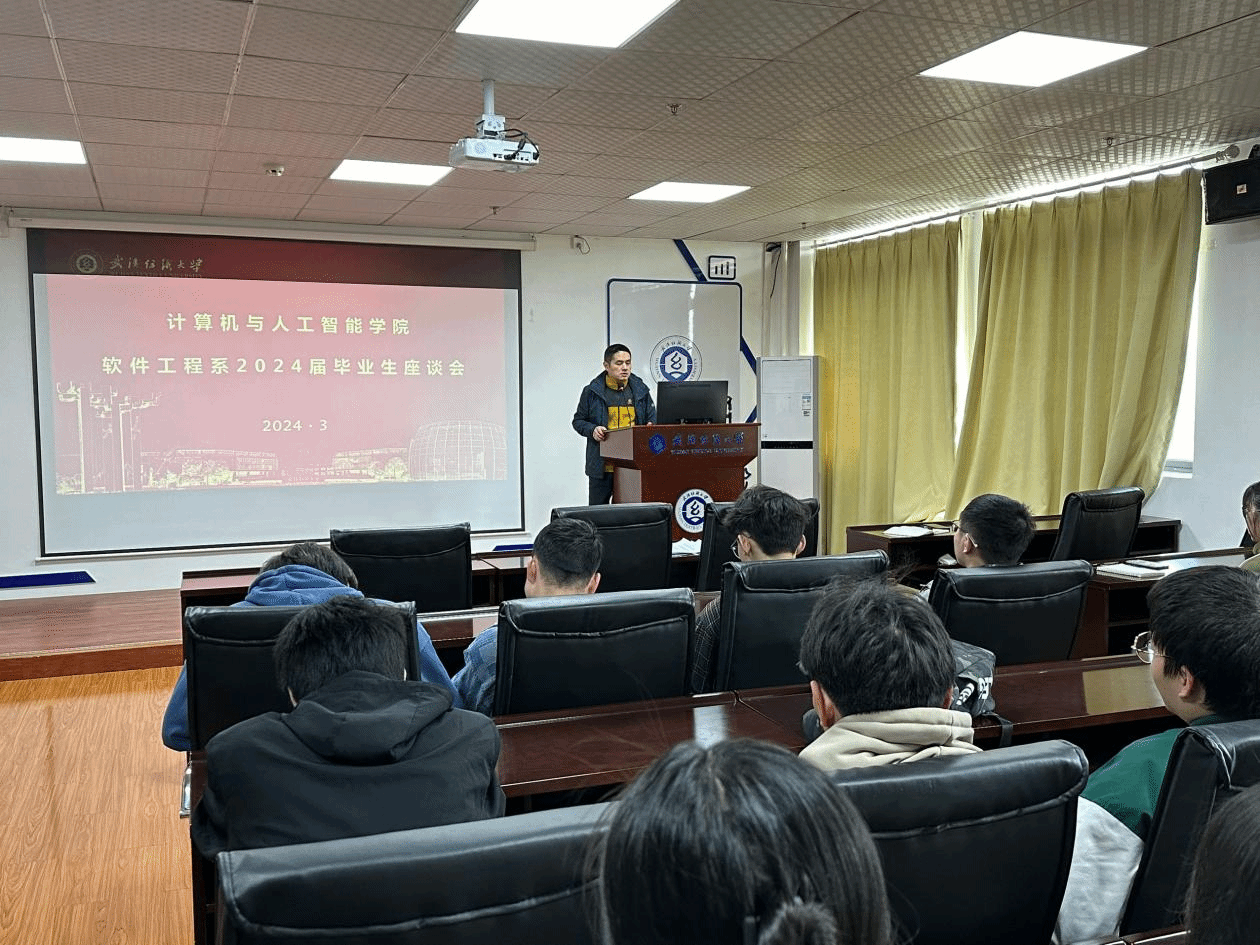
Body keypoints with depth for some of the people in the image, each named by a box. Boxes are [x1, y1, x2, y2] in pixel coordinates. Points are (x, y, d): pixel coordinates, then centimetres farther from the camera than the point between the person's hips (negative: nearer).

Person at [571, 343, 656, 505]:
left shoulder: (640, 390, 10)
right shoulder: (592, 391, 2)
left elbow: (652, 418, 15)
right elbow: (578, 420, 8)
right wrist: (592, 430, -12)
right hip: (602, 465, -2)